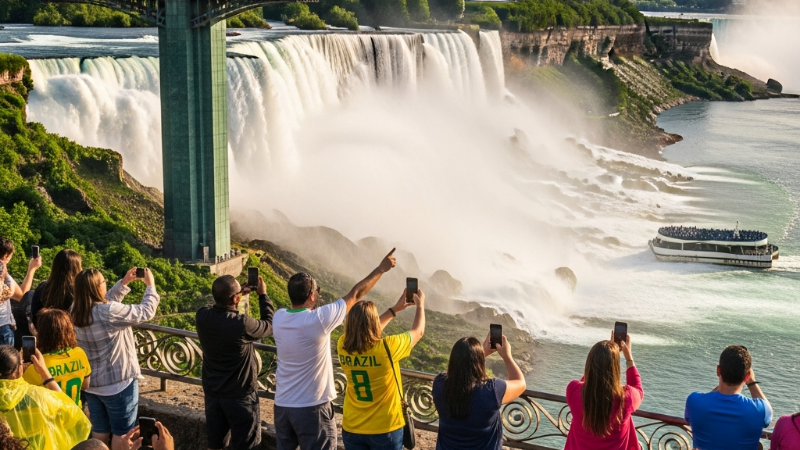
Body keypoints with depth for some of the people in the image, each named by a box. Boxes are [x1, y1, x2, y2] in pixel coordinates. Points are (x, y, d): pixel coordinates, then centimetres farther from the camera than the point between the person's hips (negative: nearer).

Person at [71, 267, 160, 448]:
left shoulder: (76, 311, -5)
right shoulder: (109, 312, -27)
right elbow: (145, 312, -17)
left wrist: (124, 283, 11)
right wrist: (151, 286, -3)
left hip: (90, 383, 7)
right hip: (118, 383, -7)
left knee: (99, 431, 19)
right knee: (122, 434, 8)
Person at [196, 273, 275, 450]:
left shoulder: (202, 316, -12)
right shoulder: (242, 324, -27)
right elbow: (270, 325, -6)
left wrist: (242, 294, 10)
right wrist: (263, 295, 3)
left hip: (212, 393, 6)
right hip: (240, 395, -5)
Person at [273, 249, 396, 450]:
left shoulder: (278, 318, -4)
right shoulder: (318, 319, -19)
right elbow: (355, 294, -7)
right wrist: (381, 269, 5)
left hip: (282, 405, 6)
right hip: (311, 407, -6)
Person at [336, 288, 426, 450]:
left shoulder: (343, 346, -10)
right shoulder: (386, 348, -22)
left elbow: (368, 329, 12)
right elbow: (418, 332, -3)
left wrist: (395, 309, 18)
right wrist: (420, 305, 14)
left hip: (351, 429, 4)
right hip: (385, 430, -4)